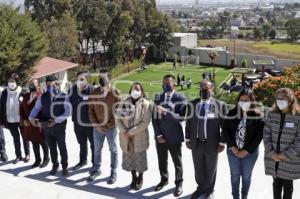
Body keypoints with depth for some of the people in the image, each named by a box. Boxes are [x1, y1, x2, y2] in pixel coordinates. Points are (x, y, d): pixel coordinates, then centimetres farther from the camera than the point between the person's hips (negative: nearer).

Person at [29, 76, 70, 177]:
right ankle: (55, 165, 32)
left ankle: (65, 167, 22)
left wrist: (56, 120, -26)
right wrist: (32, 117, -11)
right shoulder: (43, 97, 0)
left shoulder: (64, 97, -10)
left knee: (62, 147, 8)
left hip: (59, 126, -3)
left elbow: (67, 112, -16)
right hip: (46, 126, 3)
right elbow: (36, 108, 8)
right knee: (52, 148, 16)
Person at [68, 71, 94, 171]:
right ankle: (83, 160, 40)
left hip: (90, 122, -5)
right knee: (82, 143, 23)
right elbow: (69, 103, 9)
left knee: (93, 144, 11)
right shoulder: (73, 89, -2)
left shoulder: (92, 90, -17)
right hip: (77, 122, 5)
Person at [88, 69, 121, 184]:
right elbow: (91, 110, 2)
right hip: (97, 128, 3)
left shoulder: (115, 92, -11)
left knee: (113, 150, 10)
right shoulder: (94, 92, -1)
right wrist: (96, 125, -7)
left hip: (111, 128, -3)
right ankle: (96, 169, 34)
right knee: (97, 150, 17)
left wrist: (110, 125, -13)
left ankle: (113, 173, 24)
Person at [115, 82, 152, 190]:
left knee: (140, 159, 9)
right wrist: (124, 132, -14)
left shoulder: (146, 104, -11)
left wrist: (131, 132, -18)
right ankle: (134, 178, 37)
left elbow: (145, 122, -15)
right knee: (129, 158, 15)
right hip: (126, 137, 3)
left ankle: (140, 179, 33)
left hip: (139, 137, -3)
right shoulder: (124, 102, -1)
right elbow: (117, 118, -1)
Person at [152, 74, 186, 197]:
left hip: (174, 137, -3)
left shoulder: (180, 98, -8)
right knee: (162, 161, 16)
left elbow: (181, 117, -18)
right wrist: (158, 135, -6)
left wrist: (166, 111, -28)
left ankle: (179, 183, 27)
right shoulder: (158, 98, 4)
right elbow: (154, 118, 3)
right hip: (160, 136, 4)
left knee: (177, 162, 10)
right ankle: (164, 180, 36)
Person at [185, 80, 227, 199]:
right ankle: (201, 187, 40)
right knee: (198, 168, 17)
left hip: (212, 144, -2)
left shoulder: (220, 105, -11)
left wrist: (222, 143, -10)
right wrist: (188, 139, 5)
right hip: (196, 143, 3)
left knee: (210, 169, 16)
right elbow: (188, 123, 7)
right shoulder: (192, 104, 0)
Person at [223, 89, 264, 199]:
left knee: (246, 176, 13)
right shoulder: (232, 113, -3)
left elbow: (259, 135, -9)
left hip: (250, 152, -1)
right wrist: (232, 147, -9)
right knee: (235, 175, 13)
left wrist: (247, 151, -12)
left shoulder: (258, 116, -9)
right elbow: (225, 129, -1)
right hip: (233, 151, 2)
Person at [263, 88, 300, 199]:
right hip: (273, 158, 3)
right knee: (276, 183, 17)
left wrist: (286, 155, -14)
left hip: (290, 160, -3)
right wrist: (271, 152, -9)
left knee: (287, 185, 11)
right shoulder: (272, 115, 3)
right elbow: (266, 135, 1)